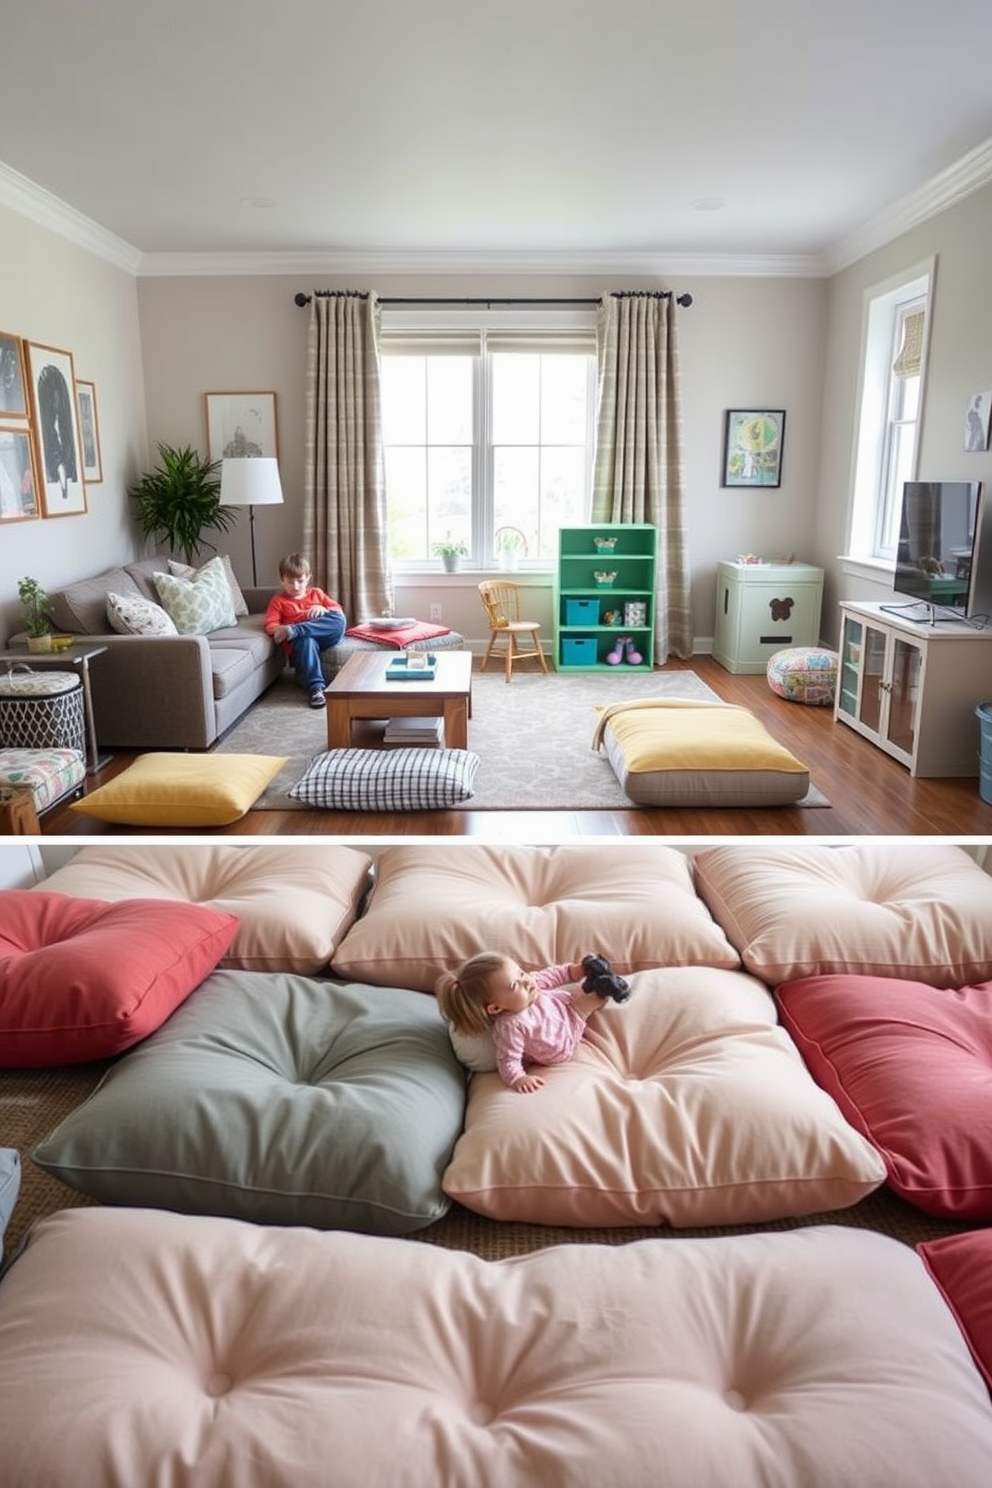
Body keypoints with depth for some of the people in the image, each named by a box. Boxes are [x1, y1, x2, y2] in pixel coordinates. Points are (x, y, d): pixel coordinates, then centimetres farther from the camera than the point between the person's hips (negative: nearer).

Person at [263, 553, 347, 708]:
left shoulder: (316, 593, 25)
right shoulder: (278, 601, 17)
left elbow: (339, 611, 19)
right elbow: (269, 625, 2)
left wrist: (323, 610, -3)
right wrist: (281, 630, -21)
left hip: (323, 637, 3)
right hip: (300, 642, -3)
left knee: (339, 620, -29)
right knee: (306, 641, -42)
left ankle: (294, 631, -37)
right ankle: (316, 687, -50)